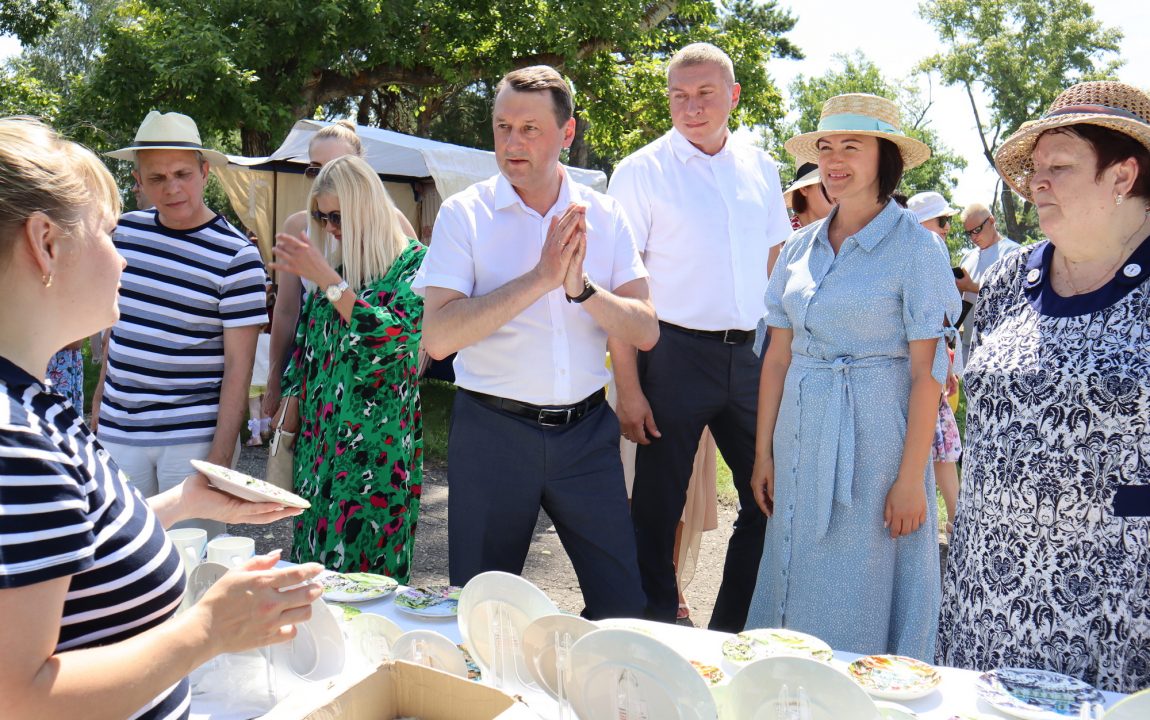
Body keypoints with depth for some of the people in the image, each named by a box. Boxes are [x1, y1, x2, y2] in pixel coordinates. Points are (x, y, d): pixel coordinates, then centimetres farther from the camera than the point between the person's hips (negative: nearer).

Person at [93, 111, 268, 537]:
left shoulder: (236, 255, -11)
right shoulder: (125, 231, 4)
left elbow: (238, 364, -12)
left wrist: (220, 459, -15)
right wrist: (100, 397, 18)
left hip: (195, 437, -4)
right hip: (118, 431, 5)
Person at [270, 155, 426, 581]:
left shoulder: (413, 262, -6)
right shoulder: (333, 263, 12)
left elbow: (393, 336, -22)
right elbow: (305, 345, 18)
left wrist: (329, 281, -24)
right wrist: (291, 416, 14)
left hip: (377, 445, -6)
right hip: (319, 437, 6)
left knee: (368, 569, -3)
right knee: (313, 561, 10)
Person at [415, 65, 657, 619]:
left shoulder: (603, 216, 4)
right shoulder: (465, 214, -5)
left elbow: (645, 332, -2)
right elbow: (438, 337, -17)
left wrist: (580, 286, -19)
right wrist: (541, 278, -21)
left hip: (586, 430, 3)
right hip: (493, 432, -2)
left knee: (624, 605, 9)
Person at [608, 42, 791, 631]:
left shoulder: (759, 168, 10)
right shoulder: (642, 172, -4)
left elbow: (776, 263, 17)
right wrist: (628, 387, -13)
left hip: (751, 354, 5)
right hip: (674, 354, -4)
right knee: (658, 508, 3)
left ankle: (732, 633, 29)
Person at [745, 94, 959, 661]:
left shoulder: (914, 247, -7)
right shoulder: (802, 246, 8)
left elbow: (927, 372, -9)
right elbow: (777, 356, 10)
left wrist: (911, 477, -13)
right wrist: (763, 453, 8)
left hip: (875, 439, -5)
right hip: (802, 436, 5)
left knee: (860, 604, 3)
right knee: (794, 589, 13)